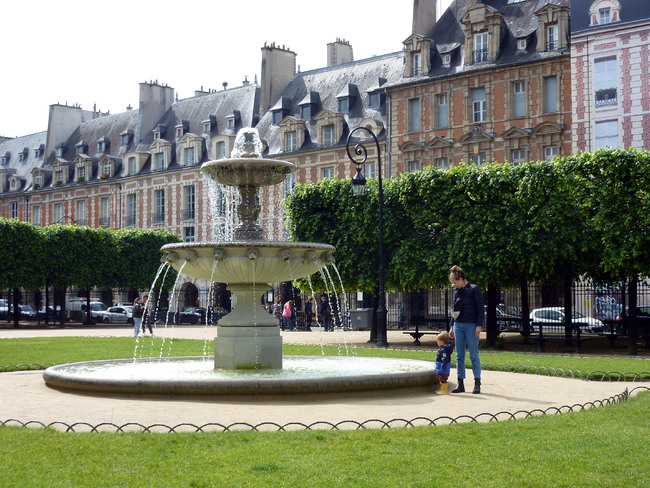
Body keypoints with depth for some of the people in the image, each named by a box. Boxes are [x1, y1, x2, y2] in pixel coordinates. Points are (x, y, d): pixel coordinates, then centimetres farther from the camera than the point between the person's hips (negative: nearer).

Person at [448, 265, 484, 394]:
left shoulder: (474, 290, -5)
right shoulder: (456, 291, 12)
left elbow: (480, 308, -6)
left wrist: (479, 325, -12)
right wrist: (452, 327, 18)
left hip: (471, 325, -6)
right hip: (458, 325, 6)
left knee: (474, 355, -3)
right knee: (459, 355, 4)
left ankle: (477, 383, 4)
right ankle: (460, 384, 7)